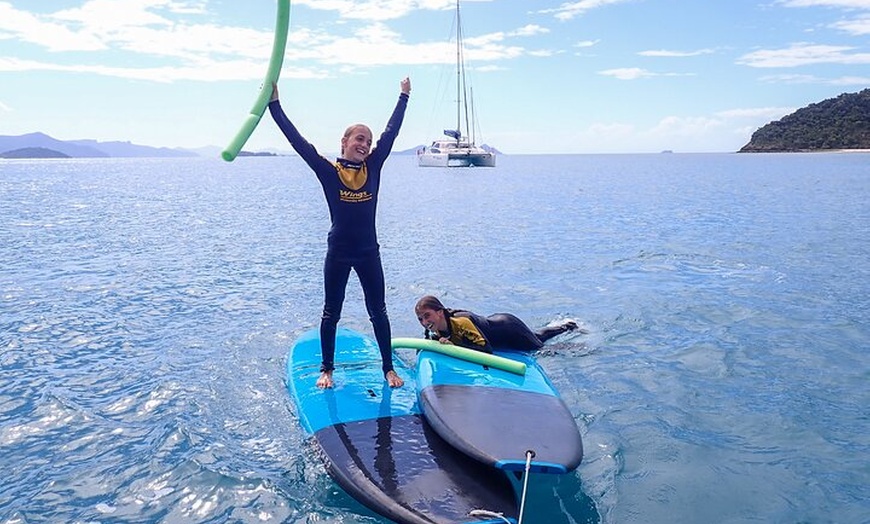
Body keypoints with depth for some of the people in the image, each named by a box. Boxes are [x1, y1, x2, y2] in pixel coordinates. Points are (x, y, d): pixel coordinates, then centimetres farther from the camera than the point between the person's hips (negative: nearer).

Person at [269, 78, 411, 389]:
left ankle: (389, 369, 22)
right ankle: (327, 370, 26)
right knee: (331, 313, 11)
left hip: (368, 252, 2)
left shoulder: (372, 168, 1)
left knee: (378, 312, 9)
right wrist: (274, 105, -11)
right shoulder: (328, 172, -6)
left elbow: (391, 133, 6)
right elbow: (298, 142, -10)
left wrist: (404, 96, 11)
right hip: (338, 253, -2)